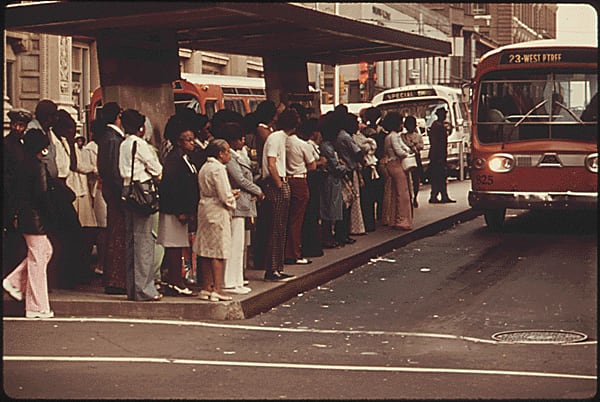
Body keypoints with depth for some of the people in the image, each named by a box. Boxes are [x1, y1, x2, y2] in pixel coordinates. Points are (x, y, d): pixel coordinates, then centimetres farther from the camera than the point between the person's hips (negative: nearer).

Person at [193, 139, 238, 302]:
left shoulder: (204, 168, 13)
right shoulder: (218, 168, -16)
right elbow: (225, 197, -18)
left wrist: (229, 196, 12)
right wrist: (232, 201, 2)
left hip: (205, 209, 9)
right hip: (217, 212, -9)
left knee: (206, 252, 11)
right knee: (219, 252, -6)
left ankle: (206, 288, 15)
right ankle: (217, 289, -6)